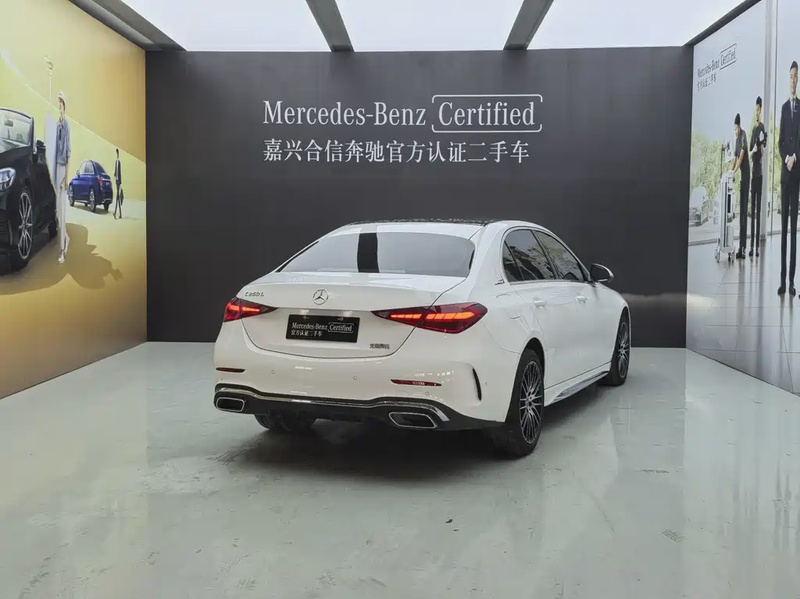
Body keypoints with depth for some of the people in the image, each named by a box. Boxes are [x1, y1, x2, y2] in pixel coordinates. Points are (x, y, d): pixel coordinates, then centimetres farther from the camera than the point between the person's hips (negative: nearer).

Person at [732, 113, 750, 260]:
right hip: (740, 175, 9)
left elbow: (742, 156, -20)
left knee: (743, 209, -11)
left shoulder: (744, 136, -13)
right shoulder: (737, 139, 16)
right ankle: (741, 247, 11)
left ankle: (742, 248, -11)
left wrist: (735, 171, -26)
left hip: (745, 174, -9)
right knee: (740, 209, 8)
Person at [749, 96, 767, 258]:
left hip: (760, 173, -6)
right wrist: (753, 150, -7)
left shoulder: (763, 128, -6)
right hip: (753, 172, 7)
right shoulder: (753, 129, 14)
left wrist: (761, 146, -29)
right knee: (752, 209, 6)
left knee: (758, 210, -5)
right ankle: (752, 244, 9)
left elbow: (763, 153, -11)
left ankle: (757, 245, -2)